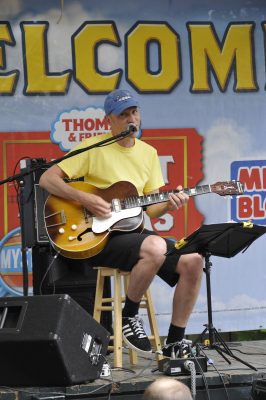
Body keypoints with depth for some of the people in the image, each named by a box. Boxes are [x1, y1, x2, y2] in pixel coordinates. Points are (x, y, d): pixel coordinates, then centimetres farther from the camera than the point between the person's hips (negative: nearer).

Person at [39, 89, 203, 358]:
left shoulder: (148, 153, 15)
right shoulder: (94, 148, -4)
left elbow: (150, 209, 14)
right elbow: (47, 179, -8)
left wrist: (168, 205, -9)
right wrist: (85, 199, -19)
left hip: (134, 233, 7)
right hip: (101, 237, -6)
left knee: (192, 260, -14)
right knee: (155, 247, -35)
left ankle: (174, 343, -2)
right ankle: (129, 316, -12)